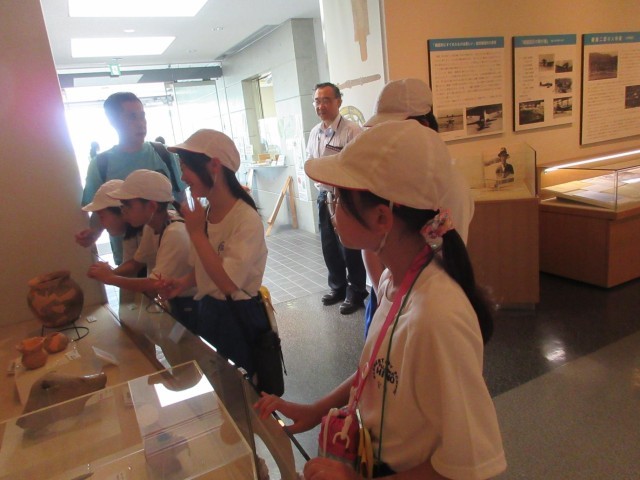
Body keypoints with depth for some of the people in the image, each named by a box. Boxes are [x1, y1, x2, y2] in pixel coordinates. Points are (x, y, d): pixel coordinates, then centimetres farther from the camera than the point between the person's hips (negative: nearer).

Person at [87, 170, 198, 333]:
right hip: (172, 302, 8)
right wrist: (110, 272, -12)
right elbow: (137, 263, 7)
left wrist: (111, 278, -17)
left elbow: (155, 287, -28)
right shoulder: (151, 225, -5)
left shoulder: (175, 234, -30)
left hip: (189, 308, -7)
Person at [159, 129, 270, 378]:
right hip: (209, 312, 7)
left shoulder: (247, 220, -24)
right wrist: (183, 282, -7)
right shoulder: (203, 213, -2)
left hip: (241, 318, -7)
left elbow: (228, 282, -29)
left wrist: (196, 233, -26)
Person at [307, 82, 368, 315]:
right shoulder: (314, 132, 9)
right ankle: (337, 287, 35)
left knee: (349, 247, 4)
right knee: (329, 246, 16)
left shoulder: (352, 131, -15)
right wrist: (317, 179, 7)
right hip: (324, 195, 7)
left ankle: (356, 292, 23)